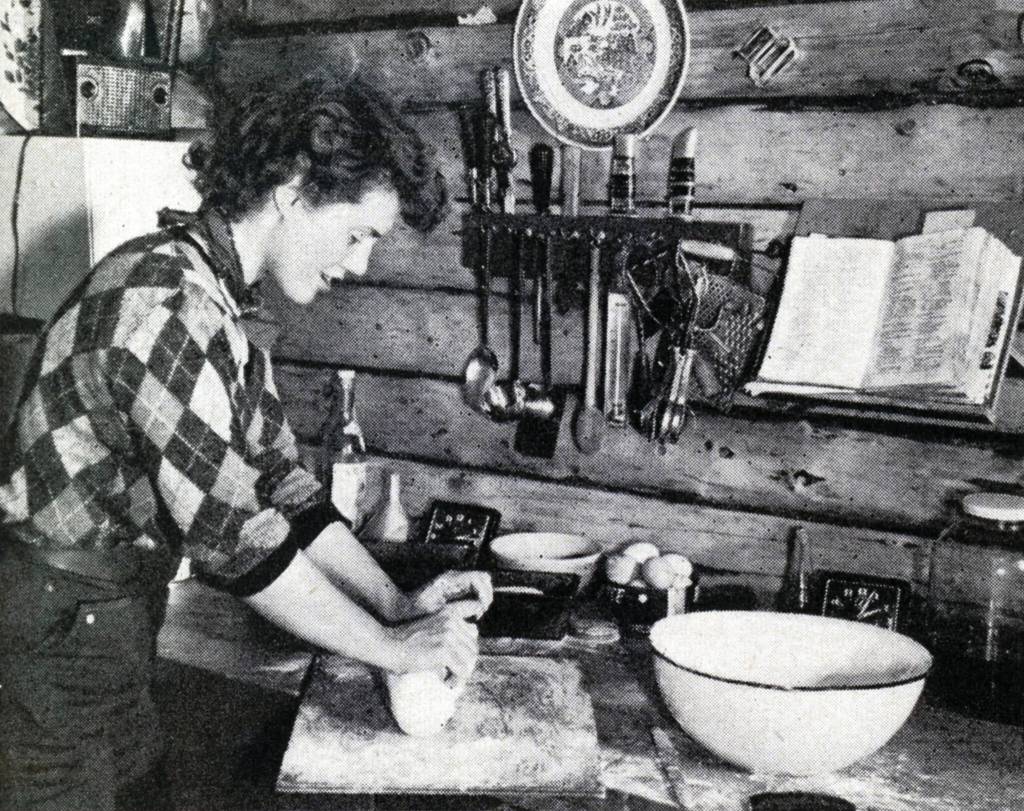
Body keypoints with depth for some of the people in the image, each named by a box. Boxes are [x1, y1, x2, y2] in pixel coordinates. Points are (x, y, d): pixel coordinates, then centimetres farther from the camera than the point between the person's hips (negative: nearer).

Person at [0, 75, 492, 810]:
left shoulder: (218, 300, 5)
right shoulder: (163, 302, -25)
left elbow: (277, 477, 6)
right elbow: (229, 529, -26)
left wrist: (401, 606, 0)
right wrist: (395, 648, -17)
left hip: (115, 617, 9)